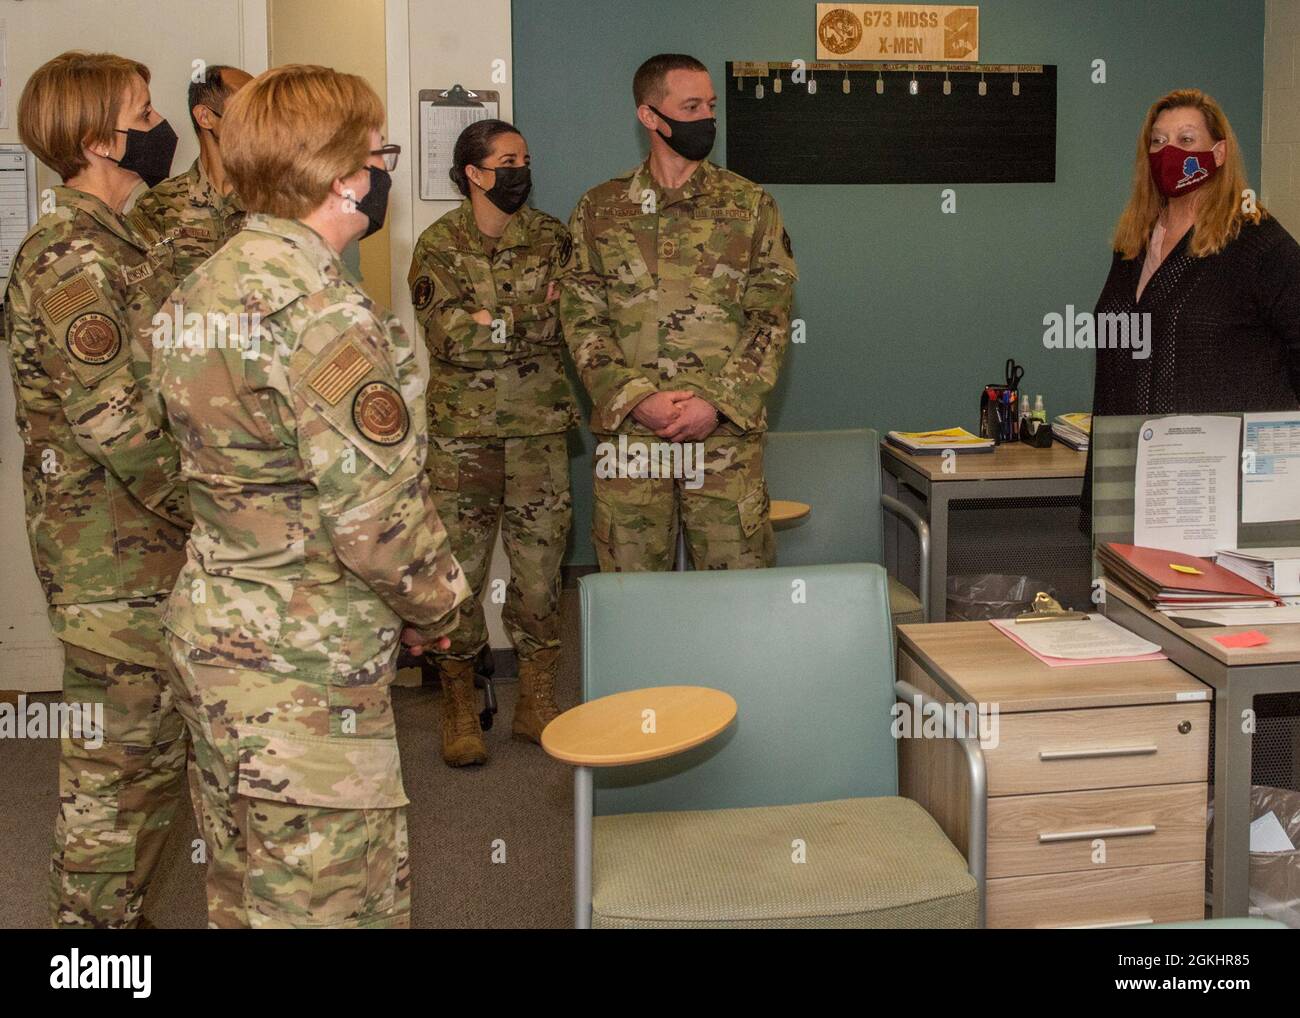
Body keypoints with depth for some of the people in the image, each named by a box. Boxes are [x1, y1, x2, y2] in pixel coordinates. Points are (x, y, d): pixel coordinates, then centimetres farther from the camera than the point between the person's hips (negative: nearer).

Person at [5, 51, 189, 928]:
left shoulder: (109, 243, 15)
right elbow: (115, 421, -24)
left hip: (147, 553, 10)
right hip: (116, 565, -10)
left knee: (154, 756, 18)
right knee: (117, 766, 1)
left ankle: (117, 916, 32)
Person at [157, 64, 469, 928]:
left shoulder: (207, 286, 9)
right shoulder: (320, 311, -21)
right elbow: (375, 509, -25)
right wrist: (434, 604, -5)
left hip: (212, 623, 10)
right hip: (306, 665, -10)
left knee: (245, 890, 20)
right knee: (334, 902, 2)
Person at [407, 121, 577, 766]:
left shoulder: (549, 237, 9)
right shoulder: (438, 246, -1)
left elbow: (566, 319, 0)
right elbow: (449, 336, -12)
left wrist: (489, 319, -9)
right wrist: (532, 312, -10)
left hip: (539, 428, 2)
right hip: (462, 430, -2)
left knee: (539, 568, 4)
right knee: (459, 568, -1)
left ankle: (537, 702, 17)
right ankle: (459, 708, 13)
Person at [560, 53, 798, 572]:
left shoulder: (749, 204, 7)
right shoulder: (599, 209, 8)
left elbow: (772, 318, 2)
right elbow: (581, 319, 3)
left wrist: (718, 402, -11)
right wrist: (636, 398, -11)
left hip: (727, 430, 0)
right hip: (627, 429, 1)